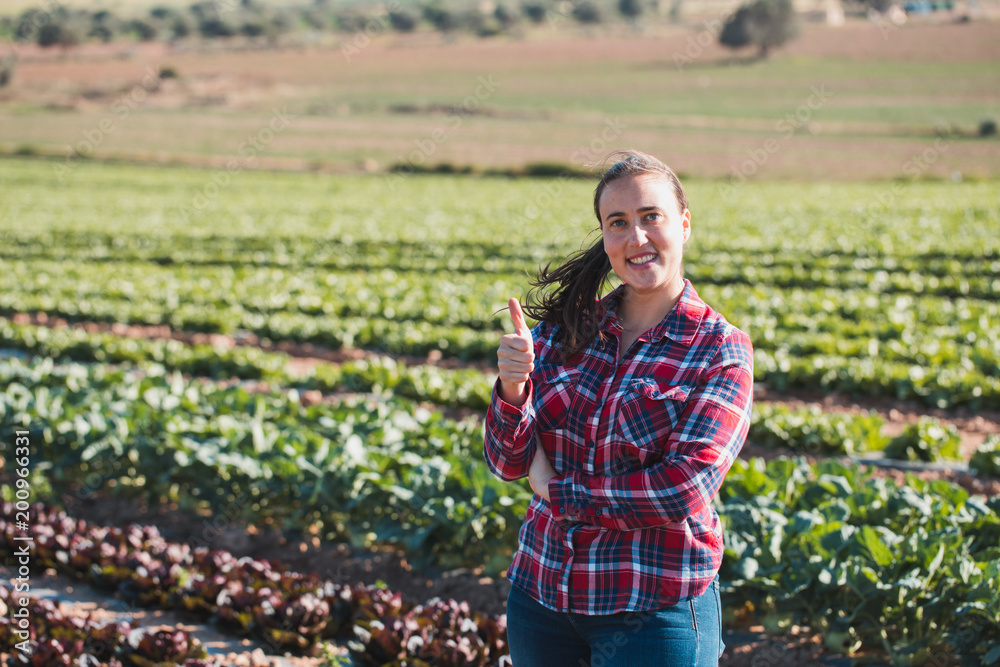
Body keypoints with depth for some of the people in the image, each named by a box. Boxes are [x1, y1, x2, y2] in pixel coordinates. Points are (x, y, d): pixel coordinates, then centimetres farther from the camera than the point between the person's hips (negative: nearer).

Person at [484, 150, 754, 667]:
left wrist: (558, 491, -12)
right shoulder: (565, 328, 2)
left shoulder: (722, 352, -9)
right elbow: (507, 462, -1)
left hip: (654, 613, -4)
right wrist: (513, 389, -20)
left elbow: (683, 491, -19)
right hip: (542, 593, 4)